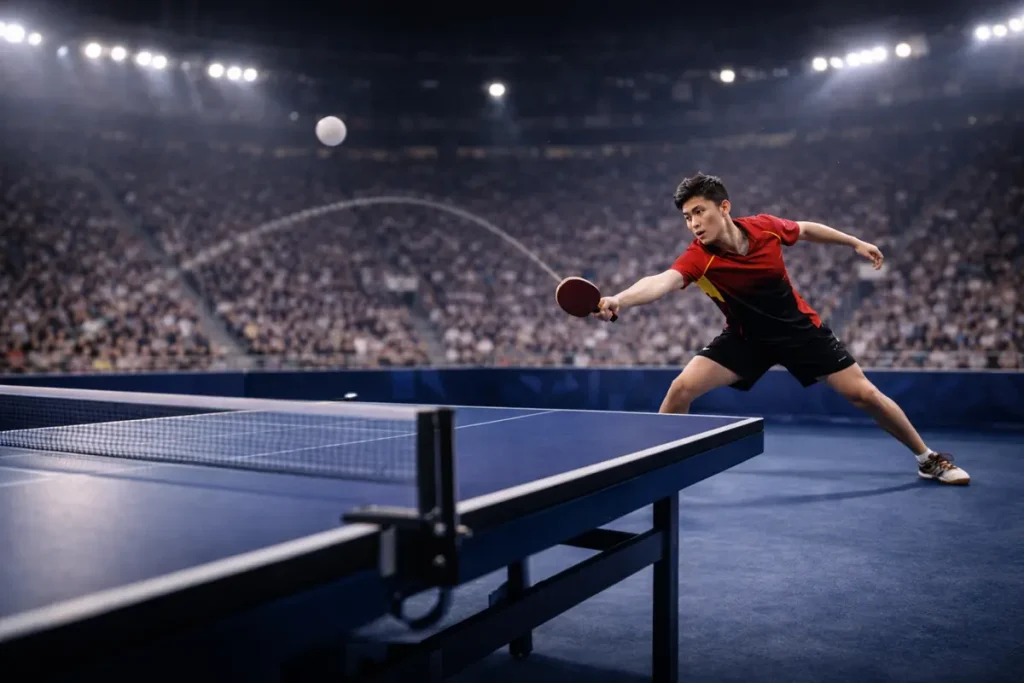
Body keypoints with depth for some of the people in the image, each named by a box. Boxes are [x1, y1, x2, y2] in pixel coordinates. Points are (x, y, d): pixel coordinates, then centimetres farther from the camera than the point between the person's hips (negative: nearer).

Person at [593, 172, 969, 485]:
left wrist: (855, 243, 12)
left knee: (863, 393, 1)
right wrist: (619, 300, -66)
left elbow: (805, 229, 5)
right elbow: (661, 281, -48)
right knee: (681, 388, -19)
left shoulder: (765, 227, -19)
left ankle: (927, 458, 26)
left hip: (800, 328, 1)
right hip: (745, 338, -1)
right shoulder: (698, 257, -27)